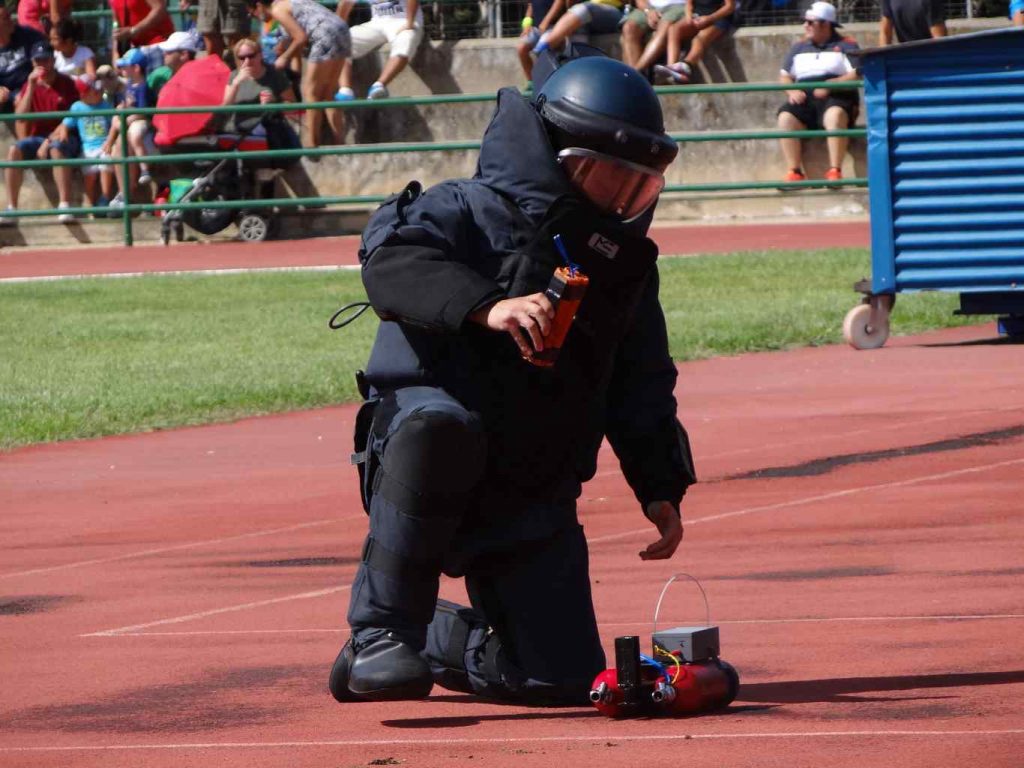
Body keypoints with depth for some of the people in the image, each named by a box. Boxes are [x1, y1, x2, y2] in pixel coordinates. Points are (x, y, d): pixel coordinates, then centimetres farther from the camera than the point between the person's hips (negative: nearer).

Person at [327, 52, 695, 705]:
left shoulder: (625, 260, 16)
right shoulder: (471, 212, -5)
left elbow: (643, 389, 23)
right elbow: (390, 260, -25)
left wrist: (660, 488, 11)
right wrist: (486, 306, -38)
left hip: (534, 497, 5)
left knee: (564, 679, -5)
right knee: (441, 425, -43)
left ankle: (438, 641, 27)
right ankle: (382, 630, -29)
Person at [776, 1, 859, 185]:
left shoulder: (846, 46, 8)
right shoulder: (799, 49, 23)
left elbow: (856, 76, -4)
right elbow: (784, 77, 21)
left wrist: (830, 85, -17)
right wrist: (792, 91, -2)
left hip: (836, 99, -4)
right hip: (804, 100, 4)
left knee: (835, 114, -39)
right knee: (786, 117, -28)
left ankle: (835, 171, -41)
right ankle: (795, 172, -32)